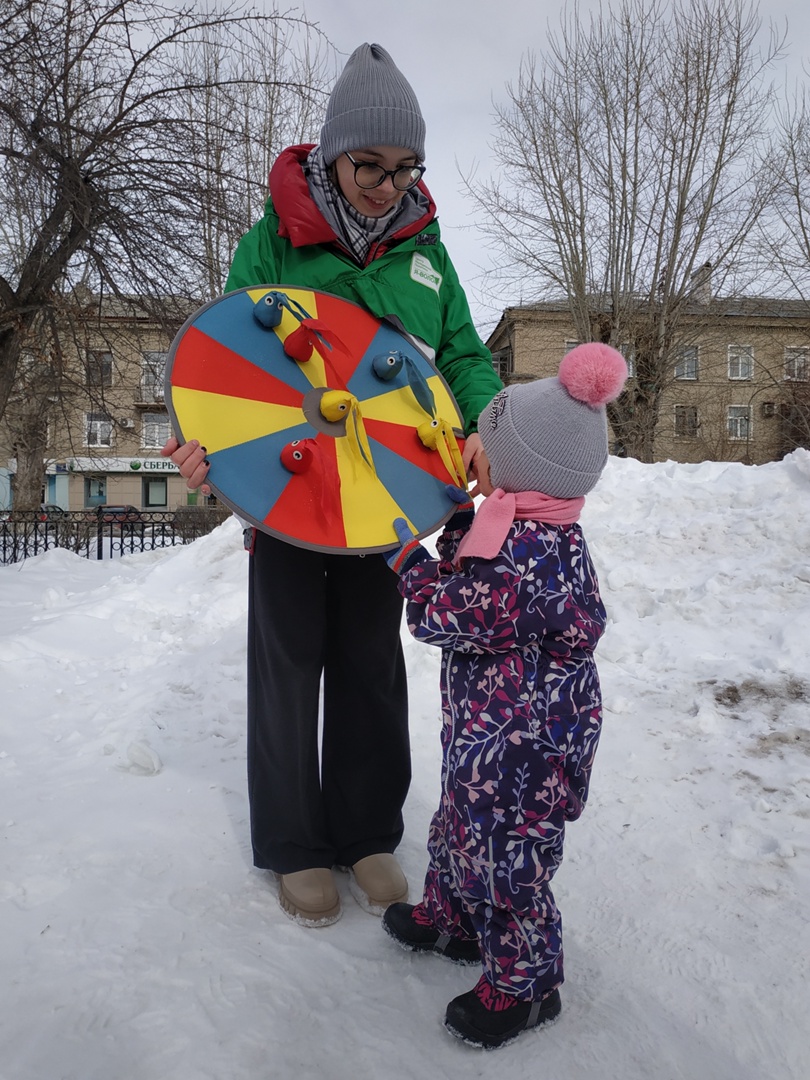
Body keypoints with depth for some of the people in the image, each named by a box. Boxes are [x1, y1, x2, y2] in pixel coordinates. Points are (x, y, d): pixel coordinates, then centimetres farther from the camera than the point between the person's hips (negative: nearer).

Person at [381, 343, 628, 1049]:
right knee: (462, 824, 28)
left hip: (518, 747, -11)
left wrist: (410, 559, -9)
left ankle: (522, 983, 31)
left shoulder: (521, 558, -32)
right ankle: (450, 917, 51)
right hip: (490, 728, 11)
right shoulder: (545, 530, 1)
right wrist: (460, 524, 5)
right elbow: (473, 584, 11)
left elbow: (446, 615, -23)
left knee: (507, 858, 8)